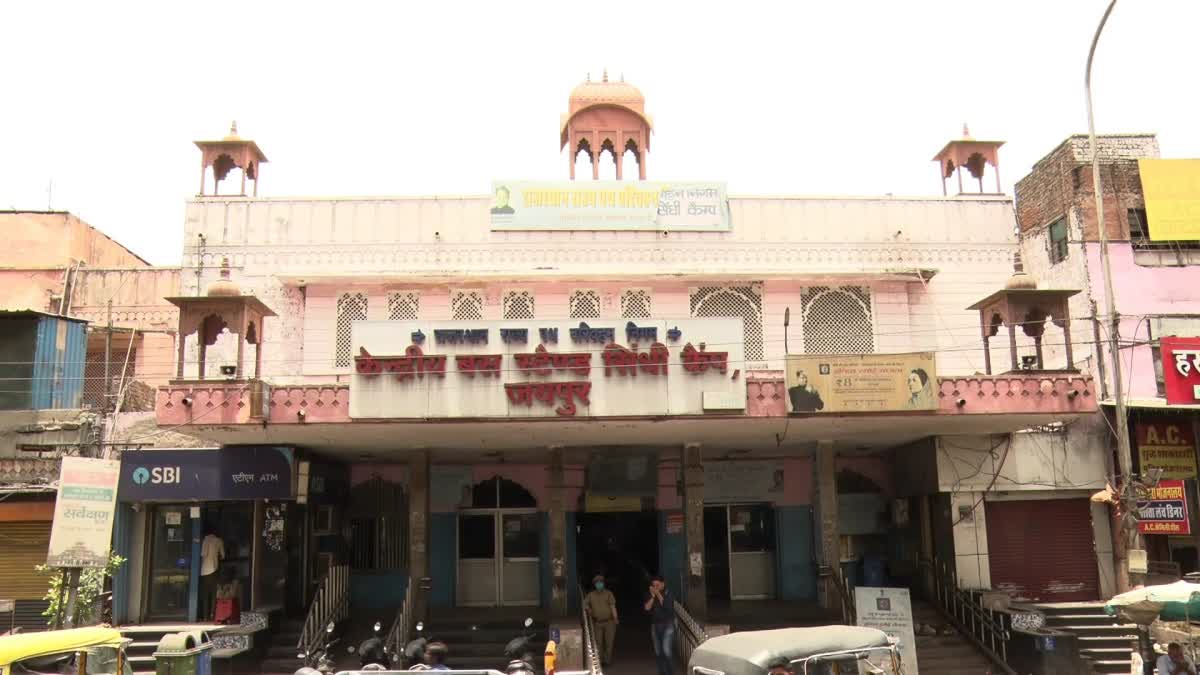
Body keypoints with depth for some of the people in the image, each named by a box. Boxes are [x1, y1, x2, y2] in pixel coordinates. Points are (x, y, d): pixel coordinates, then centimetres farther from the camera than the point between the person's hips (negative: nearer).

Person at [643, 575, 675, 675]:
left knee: (666, 652, -14)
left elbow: (668, 607, -18)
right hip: (655, 626, 4)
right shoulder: (650, 596, 5)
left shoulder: (668, 594, -5)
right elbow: (647, 608, -6)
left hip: (668, 625, -4)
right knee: (658, 652, 8)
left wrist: (659, 595, -18)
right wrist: (652, 596, -15)